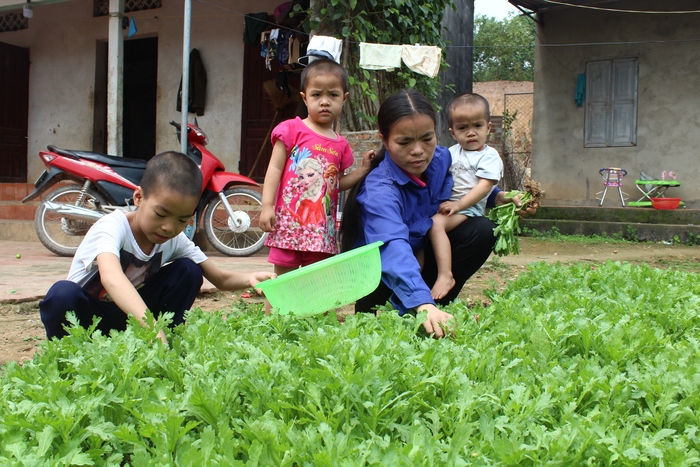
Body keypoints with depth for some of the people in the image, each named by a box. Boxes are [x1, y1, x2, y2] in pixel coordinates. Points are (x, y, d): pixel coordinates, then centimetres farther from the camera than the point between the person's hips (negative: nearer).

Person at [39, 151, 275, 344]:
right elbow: (111, 277, -48)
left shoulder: (175, 240, -8)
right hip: (84, 313, -5)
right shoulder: (113, 227, -27)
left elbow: (221, 279, -5)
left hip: (131, 318, 5)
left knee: (188, 270, -11)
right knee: (63, 293, -38)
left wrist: (248, 279, -29)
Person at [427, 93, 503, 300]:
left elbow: (484, 186, -13)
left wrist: (458, 204, -21)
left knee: (436, 223, -31)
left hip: (468, 209, -7)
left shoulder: (489, 156, -1)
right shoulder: (451, 153, 18)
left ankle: (445, 275, -35)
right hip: (444, 205, 7)